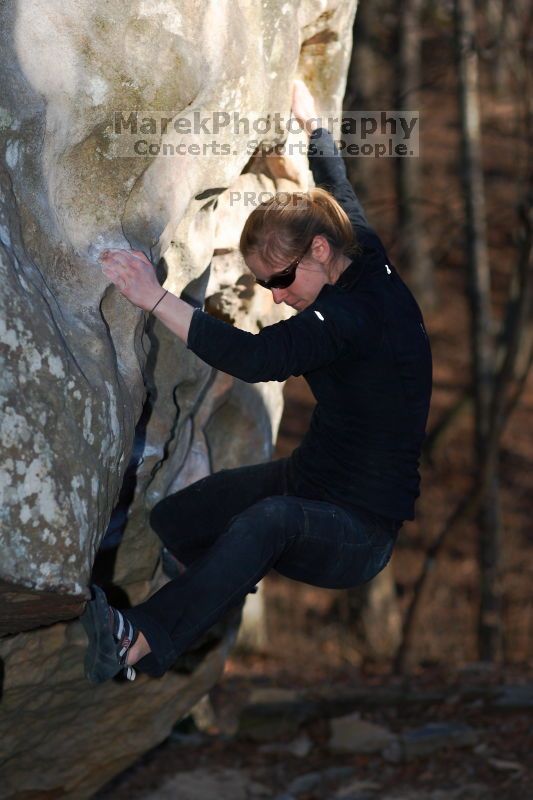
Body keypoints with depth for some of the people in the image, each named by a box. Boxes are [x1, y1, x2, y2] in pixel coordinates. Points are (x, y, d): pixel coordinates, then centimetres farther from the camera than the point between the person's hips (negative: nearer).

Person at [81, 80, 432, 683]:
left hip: (361, 531, -10)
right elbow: (339, 193, 23)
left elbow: (255, 357, -40)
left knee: (270, 519, -43)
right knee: (167, 523, -8)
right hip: (308, 478, 10)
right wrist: (311, 124, 39)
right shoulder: (368, 265, 1)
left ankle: (139, 644, -47)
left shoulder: (358, 314, -27)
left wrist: (154, 297, -40)